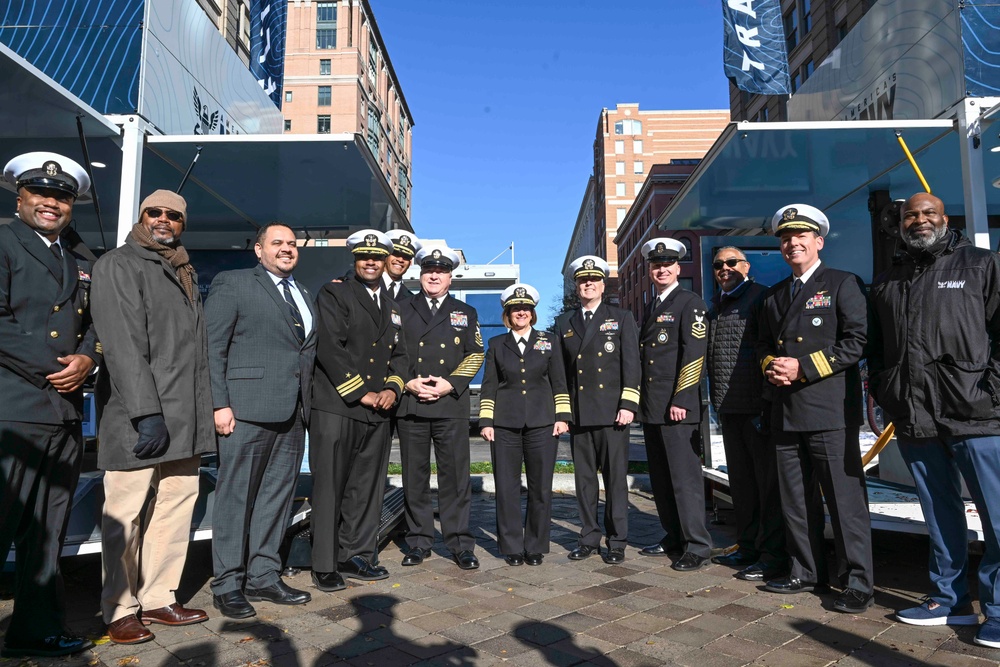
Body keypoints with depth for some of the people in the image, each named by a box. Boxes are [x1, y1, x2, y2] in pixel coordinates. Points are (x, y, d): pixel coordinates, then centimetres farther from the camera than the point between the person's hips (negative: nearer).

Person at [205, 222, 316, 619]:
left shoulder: (304, 296, 19)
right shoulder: (233, 284, 0)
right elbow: (213, 348, -6)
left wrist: (307, 405, 9)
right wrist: (219, 404, -14)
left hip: (293, 414, 7)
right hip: (247, 410, -6)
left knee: (278, 496, 11)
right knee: (236, 497, 2)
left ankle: (263, 577, 23)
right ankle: (227, 585, 14)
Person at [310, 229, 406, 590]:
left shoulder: (392, 306, 19)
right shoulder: (334, 293, -1)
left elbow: (399, 353, 19)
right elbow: (330, 347, -11)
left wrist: (392, 389, 0)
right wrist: (360, 392, -12)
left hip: (377, 411, 6)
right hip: (337, 407, -6)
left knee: (367, 488, 10)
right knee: (330, 487, 0)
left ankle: (357, 555, 22)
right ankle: (325, 565, 10)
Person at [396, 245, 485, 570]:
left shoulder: (465, 313, 13)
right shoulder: (402, 311, 13)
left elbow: (475, 355, 7)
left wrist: (450, 384, -7)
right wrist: (408, 384, -6)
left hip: (451, 404, -1)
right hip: (410, 404, 1)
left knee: (455, 475, -1)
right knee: (414, 476, 6)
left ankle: (461, 544, 8)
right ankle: (418, 542, 17)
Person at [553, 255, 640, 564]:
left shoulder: (622, 318, 7)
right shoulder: (563, 323, 14)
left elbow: (631, 364, 0)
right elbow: (559, 370, 13)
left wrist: (628, 404, -8)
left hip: (612, 411, -3)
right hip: (578, 413, 3)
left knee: (615, 477, 0)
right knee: (584, 478, 8)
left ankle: (617, 542, 10)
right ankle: (589, 539, 18)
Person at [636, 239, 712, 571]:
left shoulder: (690, 303, -4)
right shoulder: (651, 307, 19)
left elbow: (694, 354, -13)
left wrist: (680, 401, -18)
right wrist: (641, 401, 16)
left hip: (677, 407, -8)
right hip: (651, 407, 8)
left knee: (685, 478, -5)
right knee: (661, 479, 13)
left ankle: (697, 547, 4)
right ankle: (674, 538, 24)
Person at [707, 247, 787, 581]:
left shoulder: (761, 297, -6)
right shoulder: (715, 306, 18)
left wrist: (768, 403, -17)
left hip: (756, 404, -8)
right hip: (728, 407, 8)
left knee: (768, 481, 0)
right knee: (740, 481, 14)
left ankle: (773, 554, 8)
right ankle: (748, 546, 25)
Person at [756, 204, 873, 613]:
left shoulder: (843, 284, 0)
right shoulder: (774, 296, 19)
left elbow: (857, 341, -10)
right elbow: (764, 344, 23)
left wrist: (804, 368, -15)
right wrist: (770, 366, 0)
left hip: (830, 411, -6)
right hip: (786, 412, 7)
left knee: (845, 498, -3)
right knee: (796, 500, 12)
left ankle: (858, 583, 7)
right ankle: (806, 572, 24)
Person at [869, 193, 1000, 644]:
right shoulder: (885, 282, 16)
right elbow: (876, 348, 19)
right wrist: (882, 393, 8)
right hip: (914, 419, 4)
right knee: (940, 516, 12)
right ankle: (950, 600, 23)